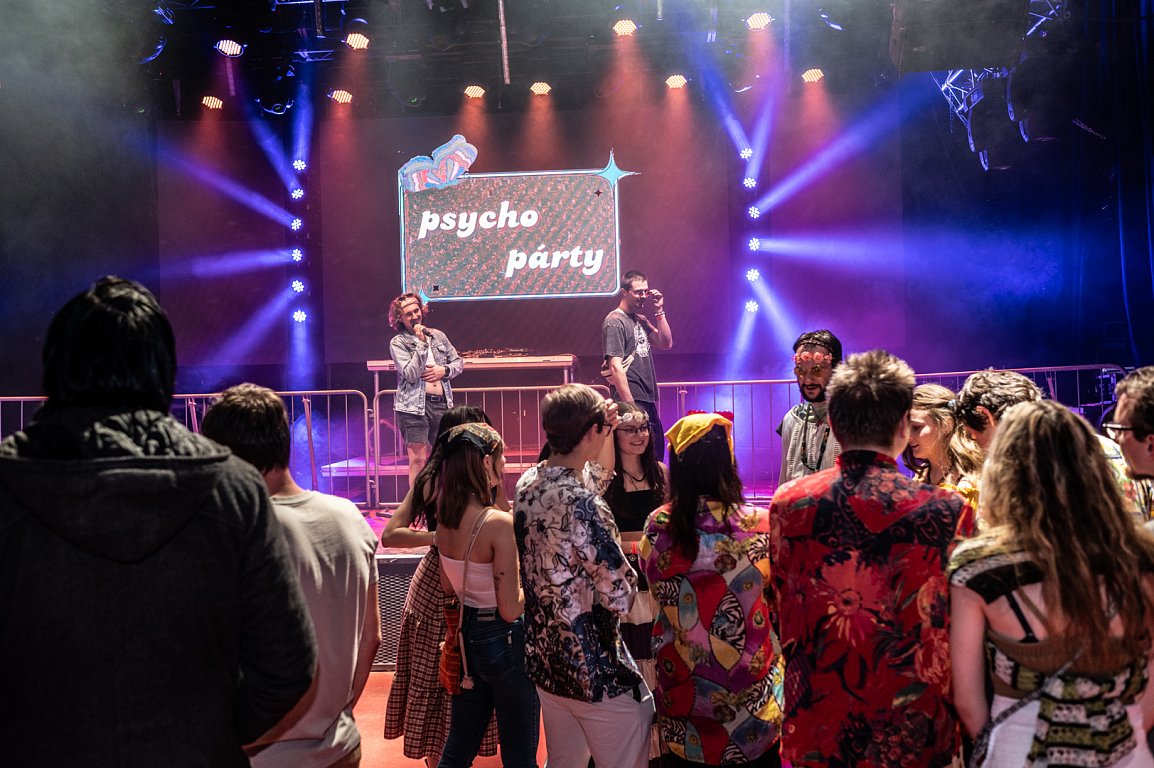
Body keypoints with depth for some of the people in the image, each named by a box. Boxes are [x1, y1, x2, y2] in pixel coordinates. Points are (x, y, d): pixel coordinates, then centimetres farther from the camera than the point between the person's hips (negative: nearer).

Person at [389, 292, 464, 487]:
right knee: (418, 460, -6)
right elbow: (411, 374, -13)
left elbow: (458, 362, 16)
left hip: (442, 404, 5)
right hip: (415, 406, -4)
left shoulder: (437, 335, 13)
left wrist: (444, 371, -4)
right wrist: (421, 344, -15)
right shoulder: (398, 342, -1)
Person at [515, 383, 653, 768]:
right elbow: (621, 597, -23)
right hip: (595, 669, -8)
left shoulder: (527, 481, -2)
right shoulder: (582, 503, -27)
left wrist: (603, 429, 17)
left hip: (543, 658, 8)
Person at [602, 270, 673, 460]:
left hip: (648, 401, 9)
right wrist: (629, 405, -20)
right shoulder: (615, 322, -9)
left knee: (657, 453, 12)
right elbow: (615, 366, -16)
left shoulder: (641, 320, 17)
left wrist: (659, 311, 6)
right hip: (631, 401, -9)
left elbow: (666, 343, 14)